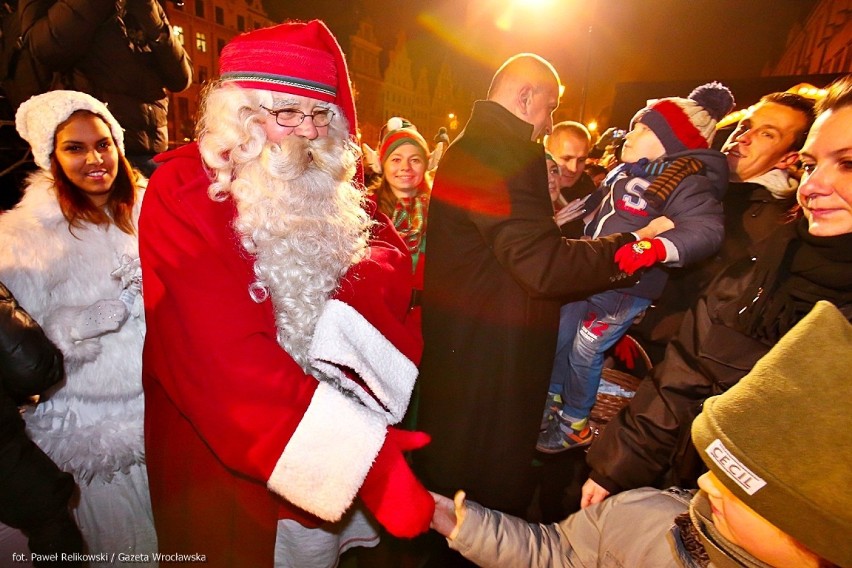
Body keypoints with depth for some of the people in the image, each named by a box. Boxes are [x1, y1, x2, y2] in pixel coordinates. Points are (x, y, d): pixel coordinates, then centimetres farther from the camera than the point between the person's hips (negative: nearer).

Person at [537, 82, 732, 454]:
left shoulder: (686, 182, -17)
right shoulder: (631, 170, 10)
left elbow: (706, 228, -32)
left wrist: (655, 248, -49)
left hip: (625, 287, -8)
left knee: (584, 353, 1)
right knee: (560, 338, 15)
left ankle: (574, 426, 25)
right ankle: (552, 401, 37)